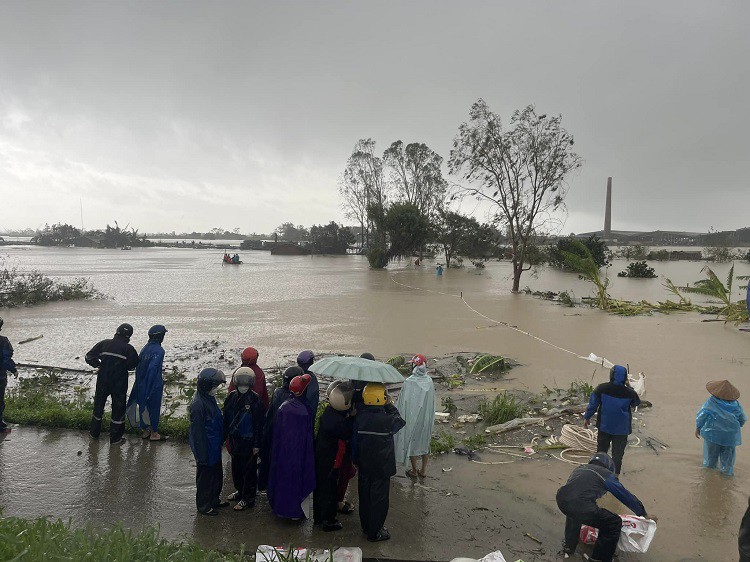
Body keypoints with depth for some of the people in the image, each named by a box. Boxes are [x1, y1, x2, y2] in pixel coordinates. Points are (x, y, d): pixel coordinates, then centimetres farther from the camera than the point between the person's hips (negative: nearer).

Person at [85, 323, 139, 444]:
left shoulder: (104, 344, -3)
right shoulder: (129, 349, -10)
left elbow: (89, 358, -1)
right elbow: (133, 366, -8)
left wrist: (100, 364, 14)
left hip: (102, 382, 3)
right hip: (119, 384, -3)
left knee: (98, 406, 21)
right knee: (118, 409, 10)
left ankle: (94, 432, 35)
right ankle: (115, 437, 16)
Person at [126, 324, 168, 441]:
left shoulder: (145, 348, 4)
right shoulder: (159, 351, -20)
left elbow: (138, 366, 9)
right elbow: (153, 368, -26)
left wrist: (140, 382, 16)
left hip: (141, 385, 7)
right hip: (154, 385, -7)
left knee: (143, 406, 16)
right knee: (154, 408, 5)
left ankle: (145, 431, 28)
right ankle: (154, 433, 15)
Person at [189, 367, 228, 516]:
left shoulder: (209, 398, 0)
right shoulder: (198, 405, -27)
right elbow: (197, 431, -24)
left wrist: (221, 440, 19)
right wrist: (202, 454, -19)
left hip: (215, 447, 9)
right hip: (205, 448, -9)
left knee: (216, 474, 22)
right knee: (205, 475, 10)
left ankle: (214, 499, 41)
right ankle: (203, 505, 27)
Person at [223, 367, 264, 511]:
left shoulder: (255, 400, -15)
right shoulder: (231, 397, -1)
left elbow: (259, 424, -11)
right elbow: (226, 418, 10)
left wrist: (257, 444, -11)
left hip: (249, 442, -5)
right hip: (235, 440, 6)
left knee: (249, 471, 5)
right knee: (236, 468, 19)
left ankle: (248, 499, 18)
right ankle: (240, 491, 38)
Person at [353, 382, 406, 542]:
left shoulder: (360, 417, -10)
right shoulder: (387, 420, -22)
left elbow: (354, 440, 0)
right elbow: (400, 422, 0)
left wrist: (356, 460, 13)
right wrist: (390, 406, 4)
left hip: (364, 465, 5)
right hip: (382, 467, -4)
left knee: (365, 496, 19)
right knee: (379, 499, 9)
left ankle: (366, 526, 36)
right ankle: (374, 532, 19)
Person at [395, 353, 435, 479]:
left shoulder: (409, 382, -23)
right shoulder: (429, 382, -8)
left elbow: (403, 402, -16)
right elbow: (432, 402, 2)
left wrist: (399, 415, -2)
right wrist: (430, 418, 15)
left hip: (412, 417, -4)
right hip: (426, 417, 4)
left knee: (412, 441, 12)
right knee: (425, 441, 18)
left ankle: (414, 471, 24)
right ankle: (423, 470, 27)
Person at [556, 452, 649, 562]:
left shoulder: (580, 468, 33)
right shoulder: (607, 474, 19)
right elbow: (626, 496, 27)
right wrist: (644, 514, 42)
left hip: (561, 500, 6)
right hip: (582, 506, -6)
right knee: (614, 524, 18)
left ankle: (569, 547, 45)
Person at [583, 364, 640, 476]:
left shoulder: (601, 388, -13)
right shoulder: (629, 392, -14)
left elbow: (593, 404, -6)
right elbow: (637, 402, 8)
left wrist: (587, 417, 7)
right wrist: (629, 388, 9)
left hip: (604, 426, 1)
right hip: (622, 429, -1)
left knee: (601, 451, 17)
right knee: (618, 453, 11)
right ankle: (615, 475, 16)